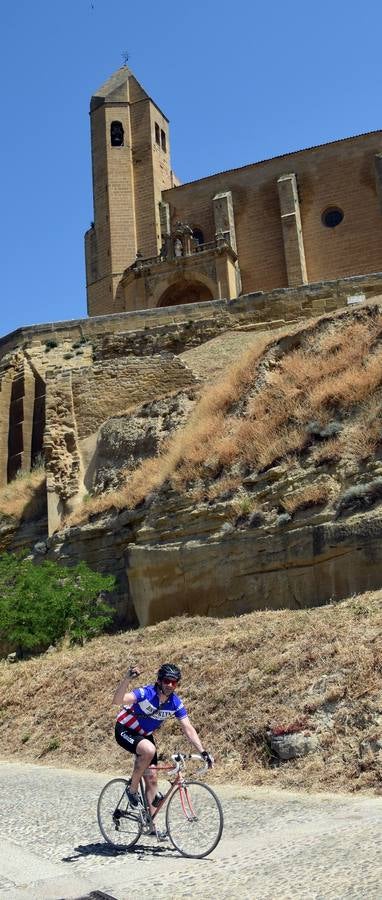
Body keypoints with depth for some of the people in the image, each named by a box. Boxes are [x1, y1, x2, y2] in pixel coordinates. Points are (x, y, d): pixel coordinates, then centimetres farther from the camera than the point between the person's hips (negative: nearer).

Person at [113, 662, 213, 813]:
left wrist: (203, 752, -21)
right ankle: (132, 788, -12)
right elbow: (117, 700, -45)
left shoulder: (176, 703, -14)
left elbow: (188, 729, -10)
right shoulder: (145, 693, -30)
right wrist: (127, 679, -62)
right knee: (149, 750, -34)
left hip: (144, 735, 6)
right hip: (125, 731, -6)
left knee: (152, 779, 1)